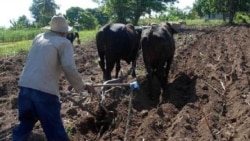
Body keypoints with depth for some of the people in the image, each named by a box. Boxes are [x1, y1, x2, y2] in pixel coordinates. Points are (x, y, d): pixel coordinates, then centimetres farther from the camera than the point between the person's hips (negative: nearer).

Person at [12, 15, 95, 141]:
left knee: (25, 124, 22)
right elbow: (70, 69, -9)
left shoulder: (38, 37, 19)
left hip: (25, 86, 6)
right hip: (45, 90, -6)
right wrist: (83, 86, 4)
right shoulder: (64, 42, 2)